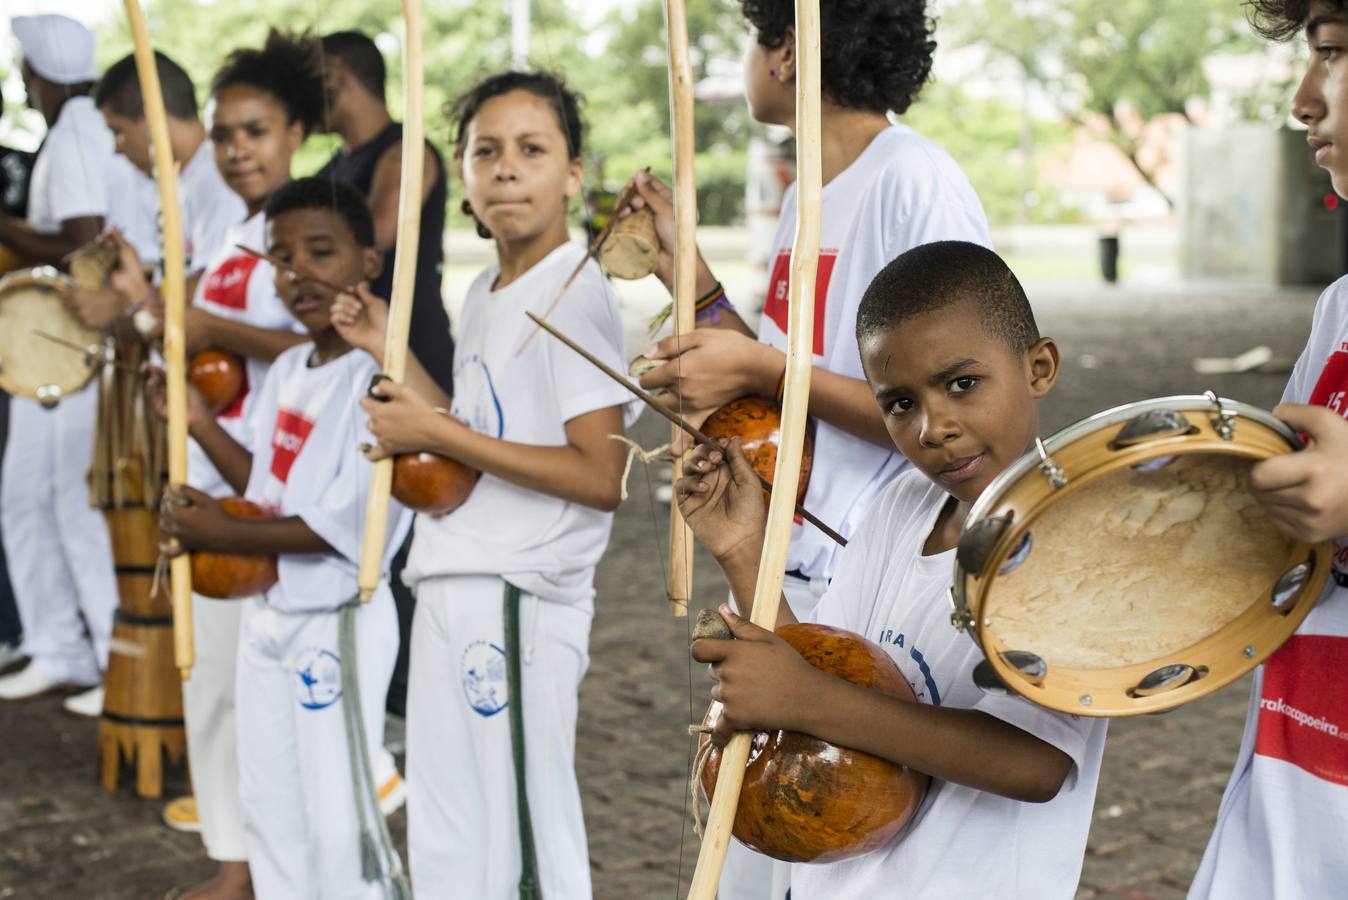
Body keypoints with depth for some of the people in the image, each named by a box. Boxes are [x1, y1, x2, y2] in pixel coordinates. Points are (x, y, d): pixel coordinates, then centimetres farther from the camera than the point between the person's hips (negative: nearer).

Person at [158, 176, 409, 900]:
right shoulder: (286, 371, 7)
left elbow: (341, 527, -23)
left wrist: (221, 533, -18)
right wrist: (200, 424, 0)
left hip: (339, 623, -9)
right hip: (267, 614, 9)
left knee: (335, 812, -1)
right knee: (269, 803, 19)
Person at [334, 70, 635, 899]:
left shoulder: (575, 293, -14)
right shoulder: (485, 294, 13)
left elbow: (601, 478, -20)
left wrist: (438, 435, -17)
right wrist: (390, 351, 12)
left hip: (519, 597, -9)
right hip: (456, 585, 9)